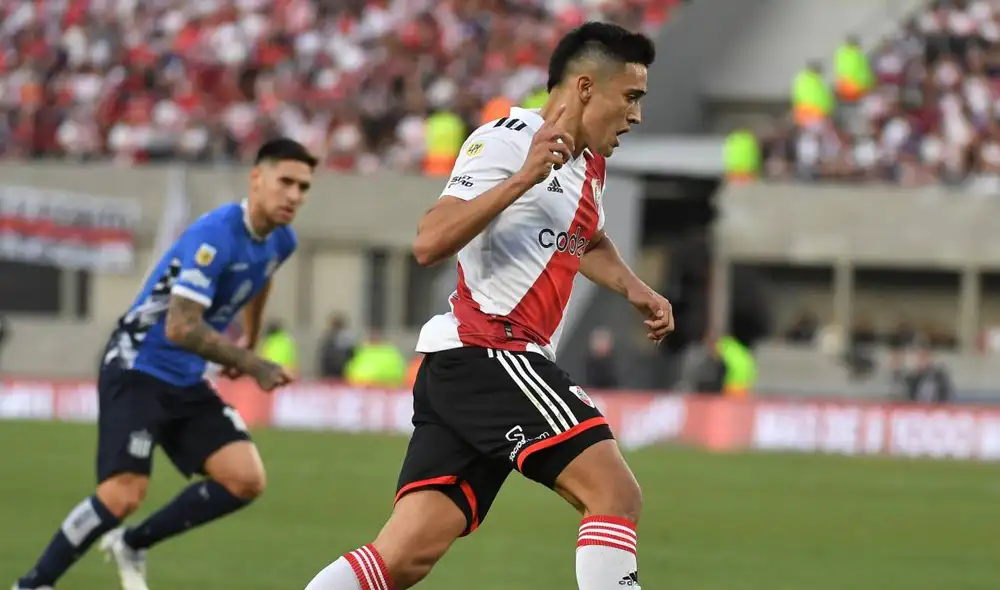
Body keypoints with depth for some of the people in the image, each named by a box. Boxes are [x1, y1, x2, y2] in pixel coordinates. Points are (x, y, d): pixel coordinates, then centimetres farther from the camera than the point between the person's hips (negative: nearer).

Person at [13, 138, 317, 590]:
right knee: (123, 495, -21)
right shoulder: (215, 235, -24)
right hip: (137, 370, -8)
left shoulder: (280, 241, 3)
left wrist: (249, 340, 33)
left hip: (186, 383, 8)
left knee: (246, 480, -8)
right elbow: (181, 327, -29)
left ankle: (132, 546, 9)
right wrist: (253, 366, -24)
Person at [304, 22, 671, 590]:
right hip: (488, 354, -9)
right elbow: (430, 242, -18)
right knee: (616, 495, -15)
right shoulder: (507, 139, -7)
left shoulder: (588, 164, 22)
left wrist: (635, 289, 25)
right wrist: (521, 180, -26)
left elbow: (588, 243, 44)